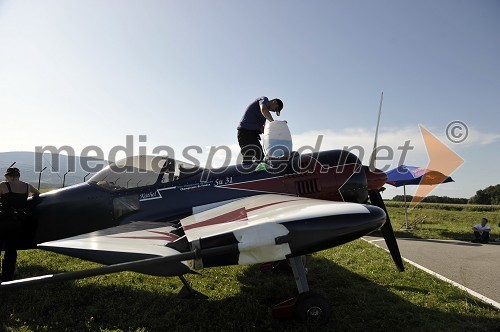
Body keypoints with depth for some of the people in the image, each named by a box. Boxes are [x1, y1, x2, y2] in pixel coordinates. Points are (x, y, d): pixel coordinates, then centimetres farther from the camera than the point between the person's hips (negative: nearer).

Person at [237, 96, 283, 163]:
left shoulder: (265, 114, 24)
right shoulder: (264, 99, 1)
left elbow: (261, 128, 12)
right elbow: (263, 109, -24)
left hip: (253, 133, 10)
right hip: (245, 131, -10)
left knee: (261, 157, 4)